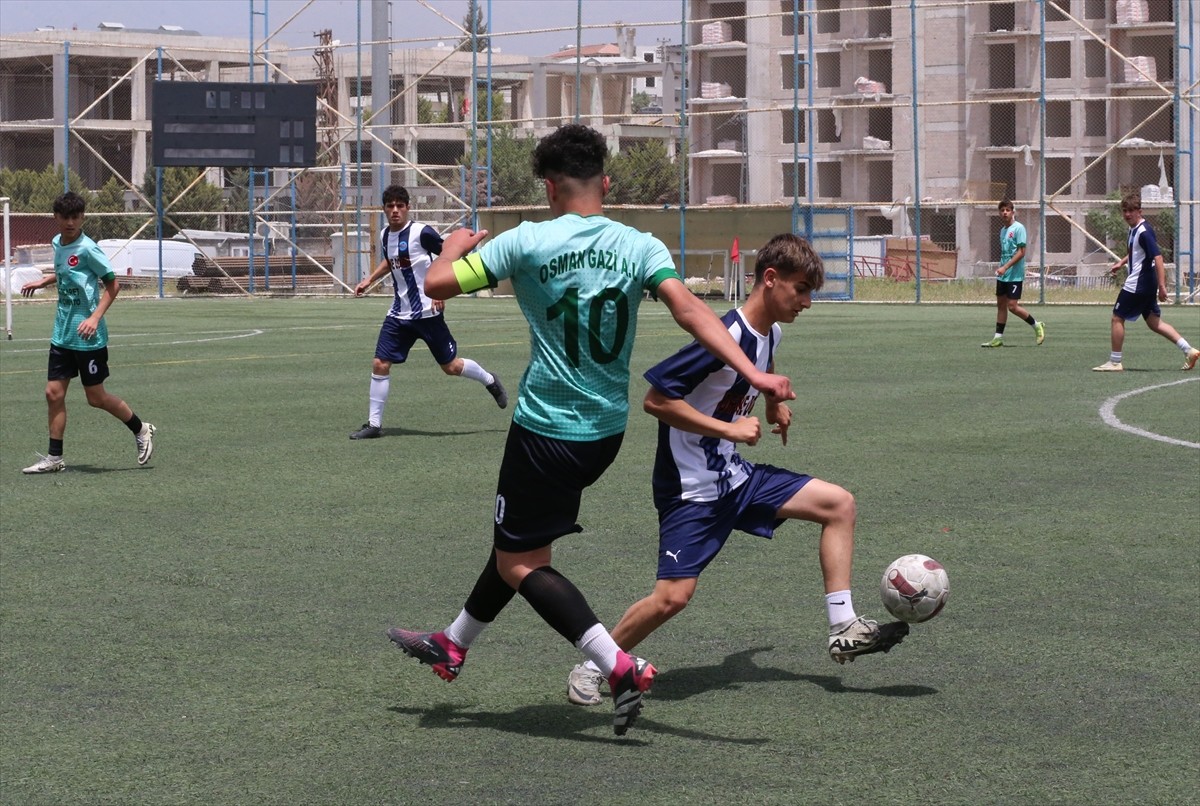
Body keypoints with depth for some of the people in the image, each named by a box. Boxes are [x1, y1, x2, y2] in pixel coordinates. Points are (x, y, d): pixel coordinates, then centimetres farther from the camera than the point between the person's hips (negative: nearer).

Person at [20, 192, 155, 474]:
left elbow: (112, 284, -13)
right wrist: (43, 281, 19)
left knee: (96, 397, 2)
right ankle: (54, 458, 10)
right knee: (54, 393, 3)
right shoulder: (58, 243, 7)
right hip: (62, 334, 7)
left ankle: (141, 430, 23)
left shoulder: (87, 248, -16)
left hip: (87, 337, -7)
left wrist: (95, 317, -22)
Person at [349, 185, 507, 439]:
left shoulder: (421, 232, -16)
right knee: (380, 364, -4)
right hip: (399, 314, 6)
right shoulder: (385, 235, 6)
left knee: (451, 366, 4)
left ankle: (490, 381, 32)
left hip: (427, 312, -6)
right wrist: (369, 280, 17)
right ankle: (374, 424, 4)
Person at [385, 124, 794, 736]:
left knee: (520, 563, 4)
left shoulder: (528, 242, -13)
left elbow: (437, 284, -11)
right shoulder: (640, 246, -5)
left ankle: (621, 668, -11)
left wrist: (455, 247, 11)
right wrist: (753, 374, -24)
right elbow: (690, 310, -18)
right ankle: (453, 646, 41)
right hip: (608, 429, 6)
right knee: (518, 541, 23)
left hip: (546, 431, -6)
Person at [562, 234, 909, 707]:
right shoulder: (725, 337, -24)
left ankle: (843, 629, 6)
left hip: (735, 477, 9)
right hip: (691, 488, -9)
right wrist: (730, 429, -25)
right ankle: (591, 669, 4)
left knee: (838, 504, 4)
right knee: (673, 596, -17)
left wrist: (774, 401, 21)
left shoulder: (770, 333, 4)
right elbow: (655, 399, -27)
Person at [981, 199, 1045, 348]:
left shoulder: (1018, 228, -11)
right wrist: (1001, 268, 15)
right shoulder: (1003, 230, 13)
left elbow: (1021, 252, -16)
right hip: (1002, 276, 8)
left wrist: (1005, 267, -21)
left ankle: (1037, 326, 8)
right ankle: (998, 338, 10)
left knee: (1012, 306, -10)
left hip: (1015, 275, -8)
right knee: (1001, 305, 7)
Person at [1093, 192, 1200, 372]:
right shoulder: (1134, 229, 10)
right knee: (1154, 322, 11)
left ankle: (1115, 362, 9)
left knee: (1117, 318, 1)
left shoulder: (1144, 232, -19)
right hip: (1147, 285, 10)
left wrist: (1162, 286, -28)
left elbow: (1157, 257, -25)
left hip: (1137, 286, -10)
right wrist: (1121, 263, 21)